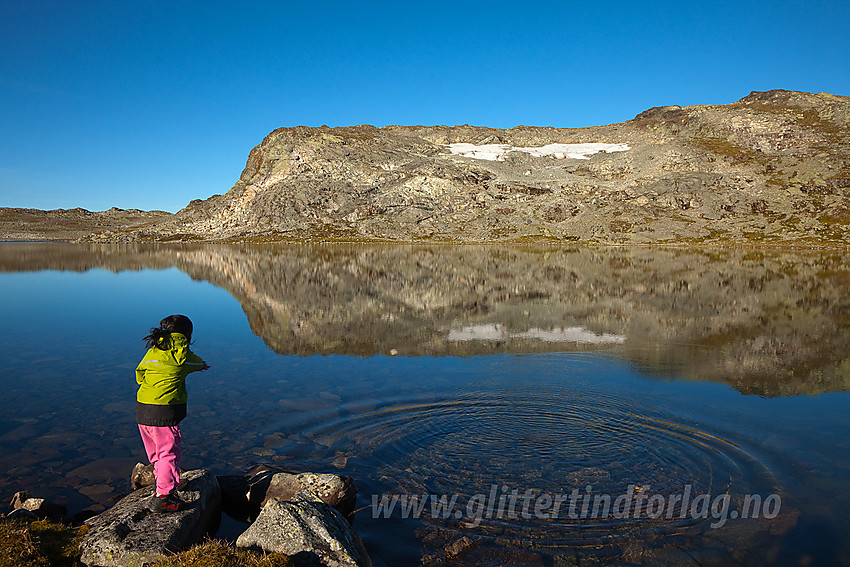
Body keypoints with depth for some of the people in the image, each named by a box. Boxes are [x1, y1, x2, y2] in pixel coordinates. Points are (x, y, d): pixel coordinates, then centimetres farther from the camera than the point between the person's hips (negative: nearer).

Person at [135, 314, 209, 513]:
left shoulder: (153, 350, 8)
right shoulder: (181, 353, -8)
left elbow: (140, 374, 15)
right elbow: (199, 364, 11)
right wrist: (201, 364, 33)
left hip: (143, 408, 7)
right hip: (164, 411, -7)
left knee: (155, 451, 22)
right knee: (169, 452, 1)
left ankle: (163, 481, 40)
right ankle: (162, 497, 1)